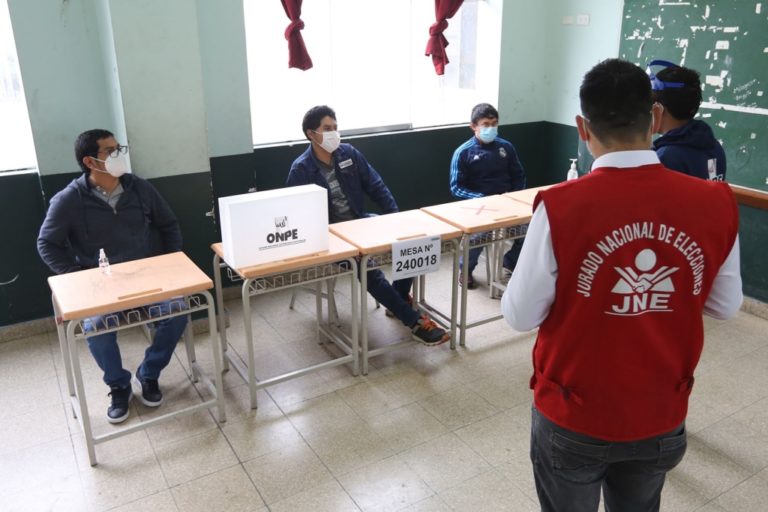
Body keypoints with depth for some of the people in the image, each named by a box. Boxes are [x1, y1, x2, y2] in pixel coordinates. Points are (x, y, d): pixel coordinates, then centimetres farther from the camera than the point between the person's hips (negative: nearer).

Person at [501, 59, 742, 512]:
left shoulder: (560, 207, -25)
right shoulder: (716, 204, -13)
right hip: (662, 420, 3)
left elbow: (521, 316, -14)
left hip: (574, 421, -3)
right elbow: (726, 306, 2)